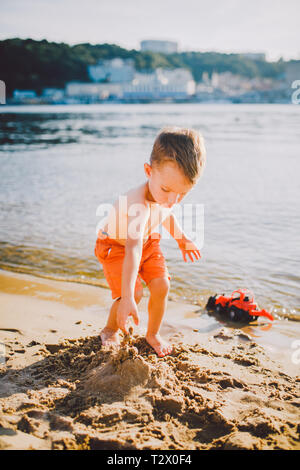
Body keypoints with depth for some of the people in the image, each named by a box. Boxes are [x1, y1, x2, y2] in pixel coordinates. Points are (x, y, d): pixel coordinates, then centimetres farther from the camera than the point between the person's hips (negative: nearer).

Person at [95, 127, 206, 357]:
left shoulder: (164, 195, -19)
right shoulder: (138, 204, -43)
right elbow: (132, 252, -53)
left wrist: (182, 238, 9)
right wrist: (127, 298, -58)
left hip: (148, 242, 6)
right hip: (116, 245, -6)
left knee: (161, 286, -9)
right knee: (134, 294, -20)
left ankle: (153, 334, 17)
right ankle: (111, 329, 12)